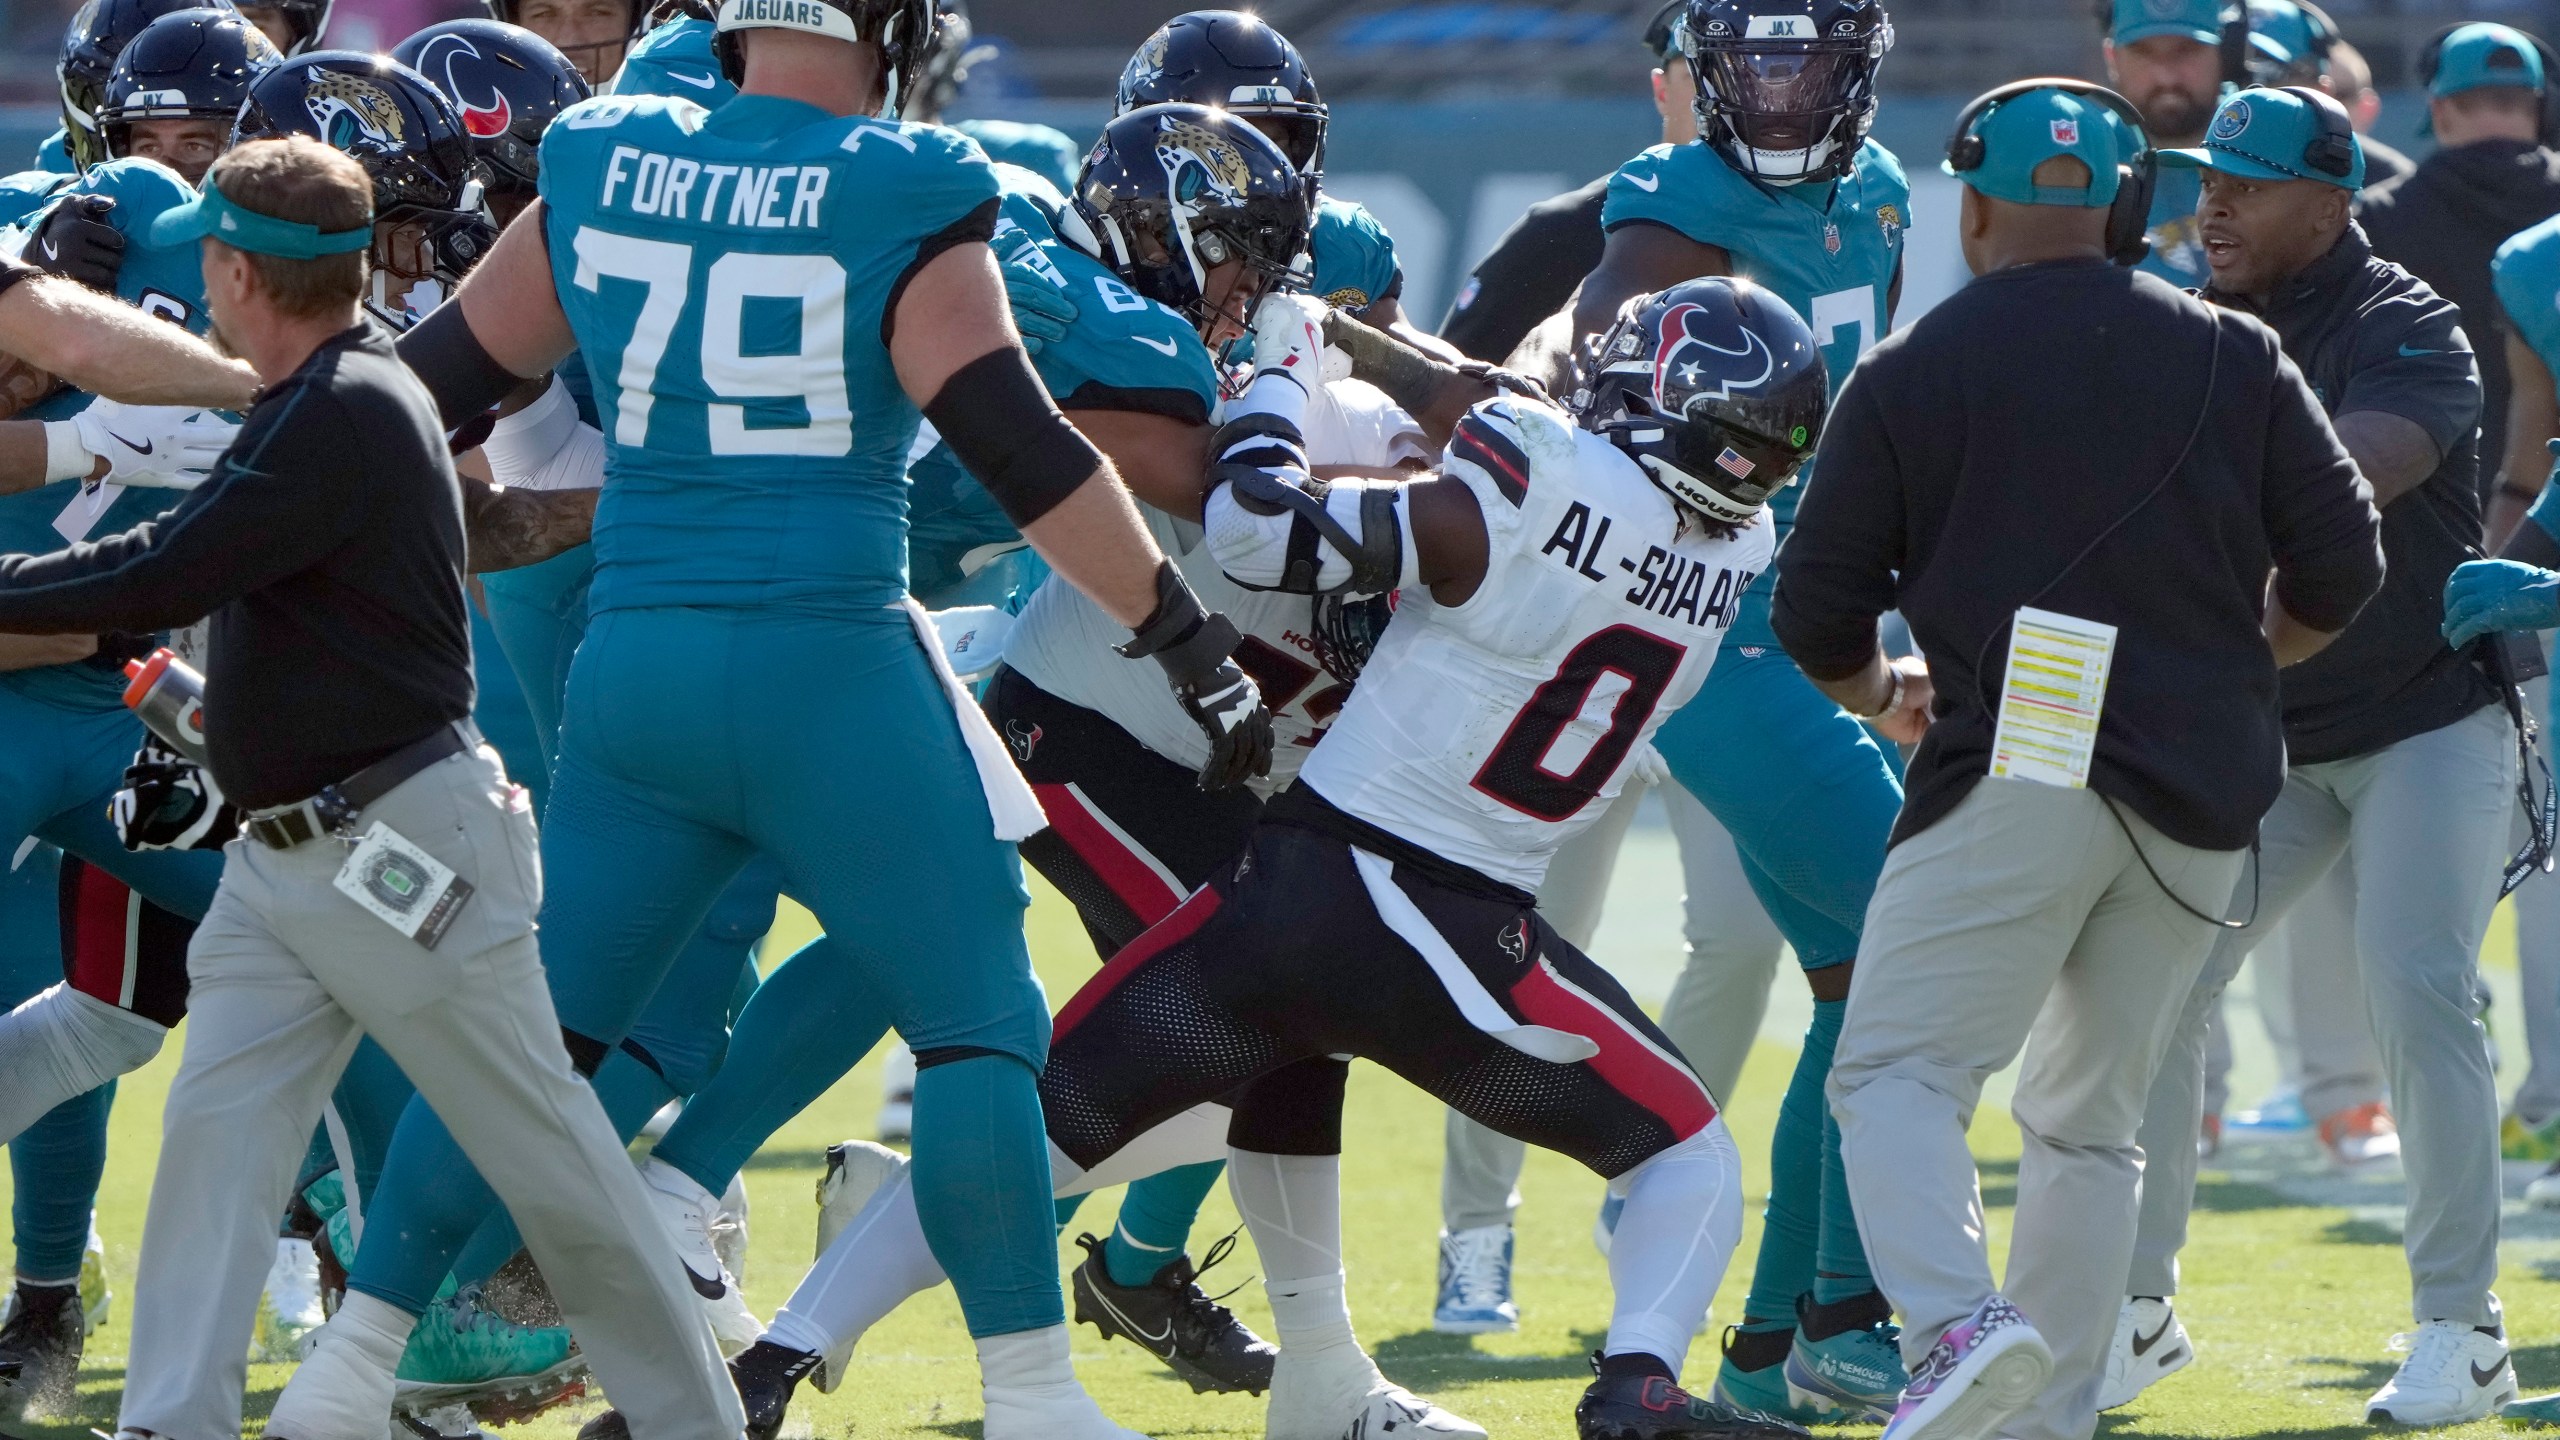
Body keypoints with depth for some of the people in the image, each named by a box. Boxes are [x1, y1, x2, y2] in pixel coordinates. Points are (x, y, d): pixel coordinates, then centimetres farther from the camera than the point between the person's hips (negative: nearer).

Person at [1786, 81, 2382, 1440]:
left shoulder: (1910, 374, 4)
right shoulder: (2232, 358, 11)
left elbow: (1818, 611, 7)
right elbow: (2338, 564, 10)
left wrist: (1874, 692, 29)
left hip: (2023, 775, -4)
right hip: (2202, 796, 4)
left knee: (1897, 1074, -7)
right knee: (2091, 1117, 15)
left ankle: (1958, 1324, -33)